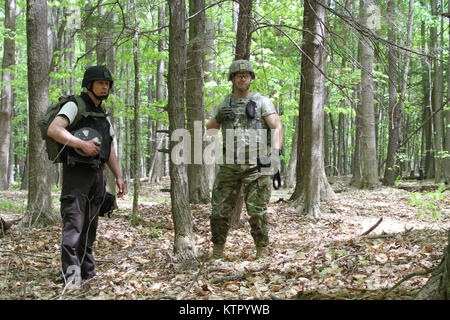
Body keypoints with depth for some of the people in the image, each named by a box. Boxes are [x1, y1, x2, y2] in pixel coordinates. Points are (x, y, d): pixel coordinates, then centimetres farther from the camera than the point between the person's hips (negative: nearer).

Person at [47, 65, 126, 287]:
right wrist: (82, 144, -26)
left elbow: (109, 148, 24)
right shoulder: (75, 106, -4)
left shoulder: (104, 115, 20)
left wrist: (118, 176, 16)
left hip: (97, 175, 8)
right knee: (73, 224, -11)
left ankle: (88, 273, 18)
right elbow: (53, 130, -20)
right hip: (76, 172, -7)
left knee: (90, 226, 11)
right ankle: (71, 275, -10)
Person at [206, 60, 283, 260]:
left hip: (256, 166, -4)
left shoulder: (262, 101, 2)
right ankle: (217, 251, 17)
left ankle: (262, 252, 8)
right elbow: (209, 130, 20)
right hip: (230, 166, 4)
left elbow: (277, 127, -9)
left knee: (257, 211, -4)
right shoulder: (225, 104, 15)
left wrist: (276, 153, -25)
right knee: (220, 211, 4)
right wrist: (219, 117, -2)